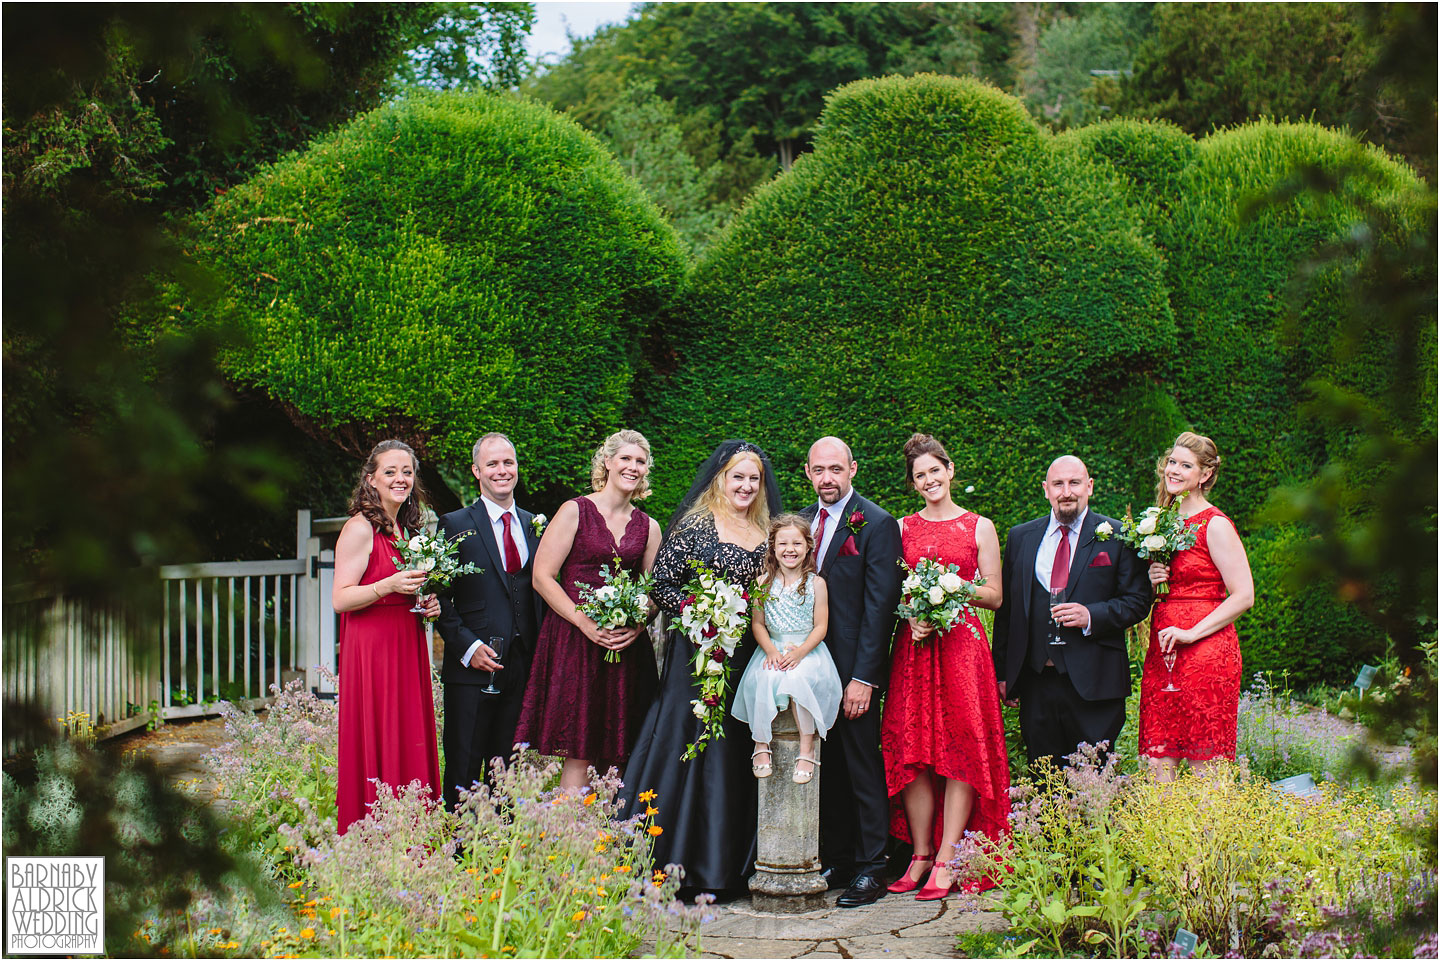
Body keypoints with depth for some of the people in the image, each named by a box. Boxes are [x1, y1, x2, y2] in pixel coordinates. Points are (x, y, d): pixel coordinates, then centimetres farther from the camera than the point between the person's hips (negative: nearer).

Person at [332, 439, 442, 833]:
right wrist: (389, 585, -24)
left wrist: (427, 602, 6)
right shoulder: (360, 528, -8)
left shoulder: (408, 530, 15)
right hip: (371, 649, -8)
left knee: (410, 747, 5)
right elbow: (340, 599, -12)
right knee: (375, 750, -7)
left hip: (407, 650, 8)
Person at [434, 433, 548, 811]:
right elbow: (440, 598, -1)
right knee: (463, 777, -1)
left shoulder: (536, 525, 14)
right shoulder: (455, 525, 2)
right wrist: (467, 647, -13)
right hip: (473, 668, -3)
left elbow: (543, 591, 16)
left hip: (525, 668, 4)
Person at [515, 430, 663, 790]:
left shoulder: (648, 527, 14)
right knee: (579, 753, -8)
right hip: (575, 642, -4)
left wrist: (638, 624, -6)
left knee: (615, 755, 3)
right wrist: (585, 623, -14)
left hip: (627, 648, 4)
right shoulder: (574, 511, 1)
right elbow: (542, 577, -4)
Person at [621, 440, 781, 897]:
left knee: (740, 754, 6)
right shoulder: (694, 525, -2)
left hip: (751, 655, 5)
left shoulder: (766, 533, 14)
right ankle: (684, 862, 0)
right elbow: (661, 585, -5)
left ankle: (728, 865, 13)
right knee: (693, 748, -6)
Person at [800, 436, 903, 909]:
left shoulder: (877, 524, -7)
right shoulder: (801, 521, 13)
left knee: (863, 767, 0)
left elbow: (879, 606, -11)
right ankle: (835, 860, 19)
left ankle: (869, 869, 7)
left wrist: (863, 678, -16)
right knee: (826, 769, 10)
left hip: (853, 670, -6)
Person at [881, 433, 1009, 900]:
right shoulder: (902, 528, 13)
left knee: (961, 750, -7)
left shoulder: (979, 526, 7)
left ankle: (947, 861, -5)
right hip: (913, 646, 2)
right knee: (912, 750, -2)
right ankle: (920, 855, 5)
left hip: (962, 643, -2)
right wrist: (910, 615, -7)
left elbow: (994, 596, 5)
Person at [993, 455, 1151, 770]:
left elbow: (1138, 601, 1)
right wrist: (1002, 672, 9)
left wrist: (1091, 616, -17)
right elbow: (1006, 607, 13)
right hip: (1036, 682, 3)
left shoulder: (1117, 537, 2)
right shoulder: (1020, 537, 11)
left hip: (1093, 683, -3)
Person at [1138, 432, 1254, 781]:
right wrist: (1151, 581, 2)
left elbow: (1244, 596, -11)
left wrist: (1191, 633, -16)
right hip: (1162, 654, 7)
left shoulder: (1215, 525, -6)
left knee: (1204, 770, -4)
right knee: (1159, 765, 2)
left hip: (1205, 651, -7)